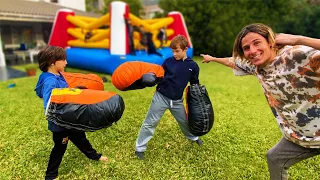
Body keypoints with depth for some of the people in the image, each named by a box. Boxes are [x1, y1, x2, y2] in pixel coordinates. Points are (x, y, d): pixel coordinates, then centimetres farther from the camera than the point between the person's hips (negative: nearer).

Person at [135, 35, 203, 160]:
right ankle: (140, 148, 11)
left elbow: (195, 84, 9)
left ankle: (193, 137, 49)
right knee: (151, 122, 0)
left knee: (184, 121, 20)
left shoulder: (193, 66, -2)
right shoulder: (168, 61, -6)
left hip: (177, 100, 2)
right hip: (161, 97, -2)